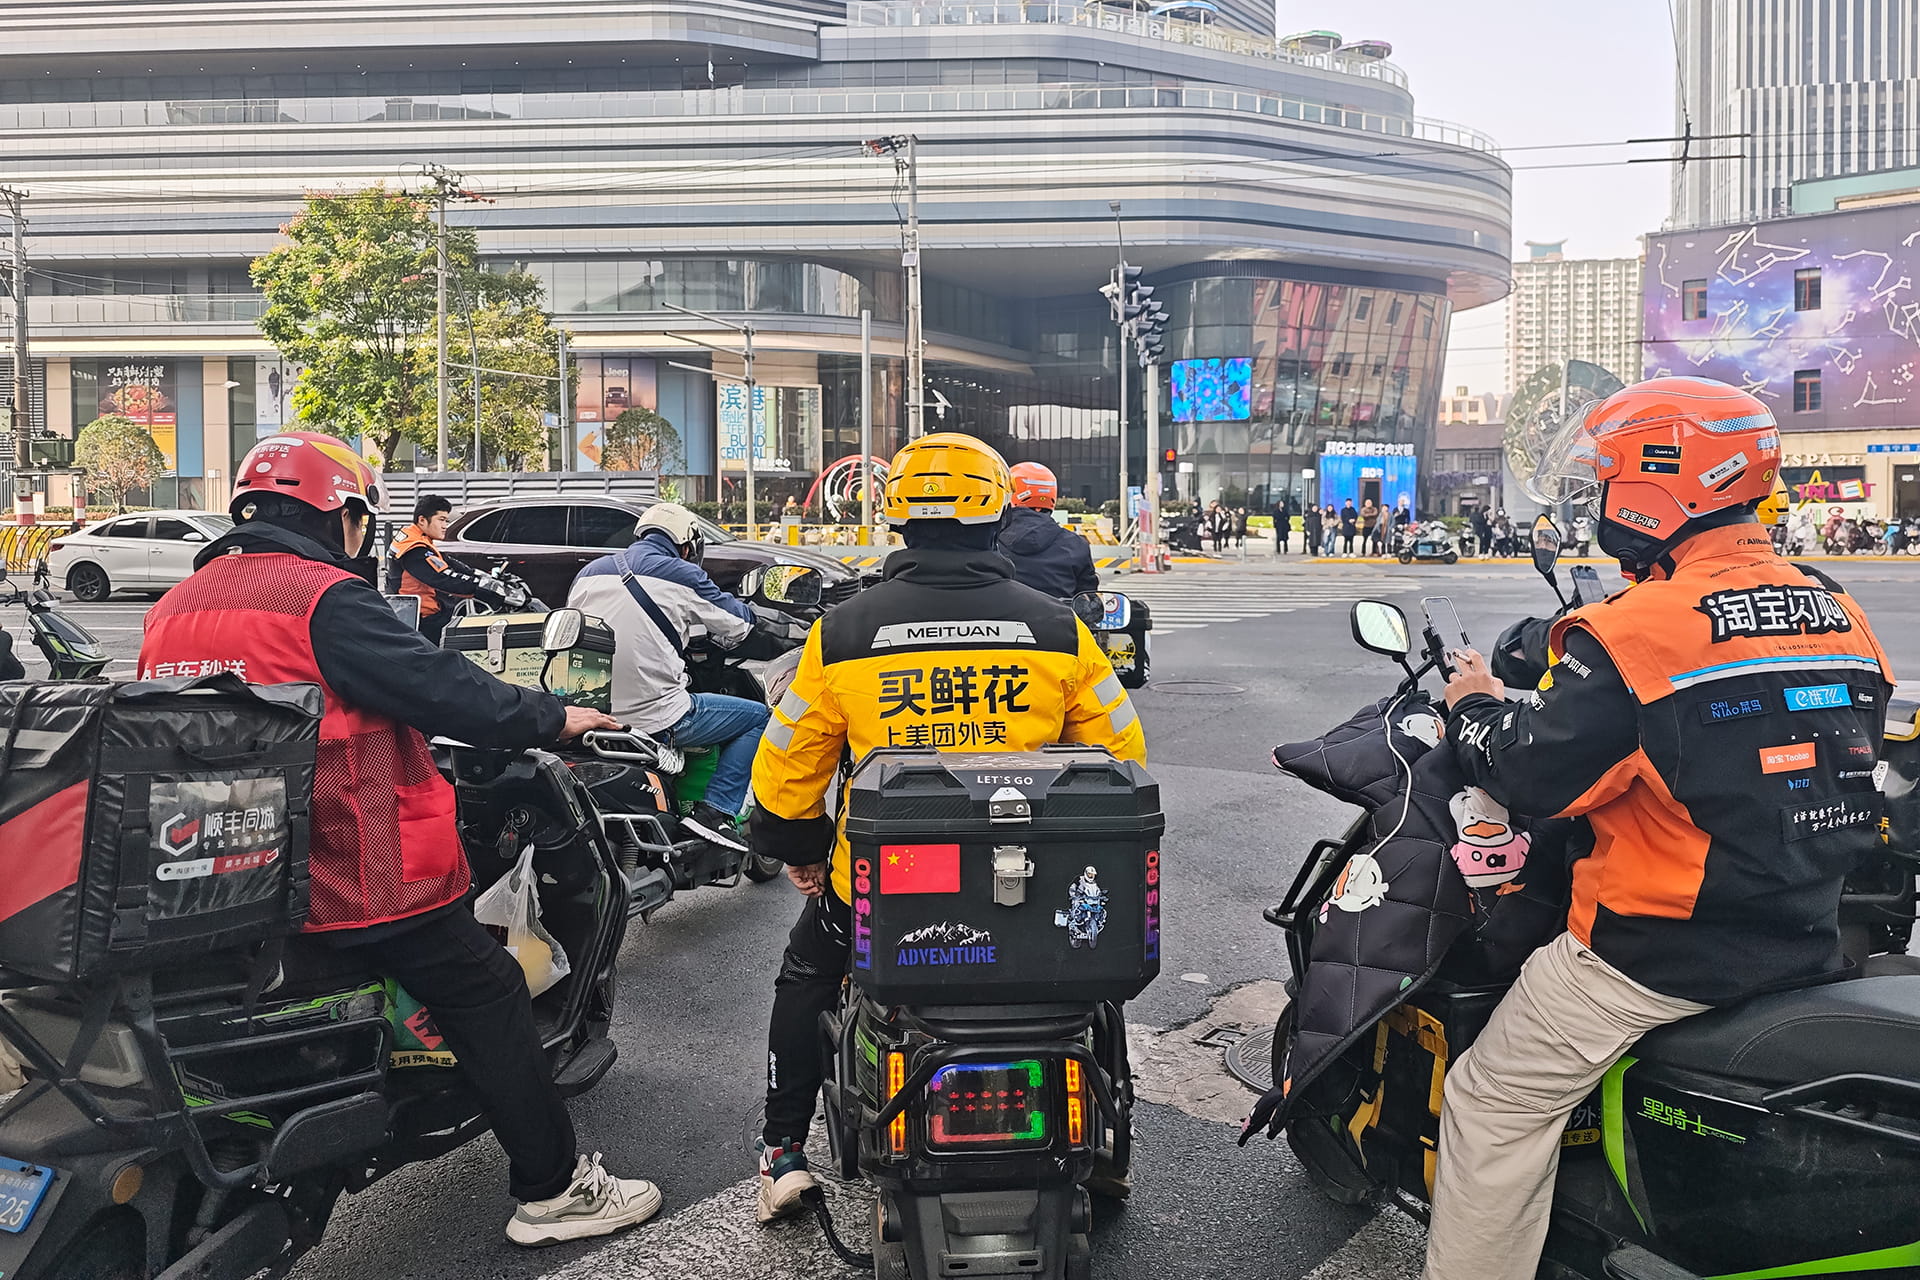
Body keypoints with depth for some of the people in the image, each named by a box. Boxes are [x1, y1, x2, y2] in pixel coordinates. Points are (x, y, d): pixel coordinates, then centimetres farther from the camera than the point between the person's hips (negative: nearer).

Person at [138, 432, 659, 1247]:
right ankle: (554, 1188, 11)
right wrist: (555, 718, -5)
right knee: (487, 998, 3)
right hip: (354, 876, -8)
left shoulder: (172, 610, 11)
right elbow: (441, 688, -18)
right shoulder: (325, 598, -15)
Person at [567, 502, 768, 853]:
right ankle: (714, 813, -2)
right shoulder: (684, 576, -4)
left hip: (594, 716, 7)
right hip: (658, 717, -7)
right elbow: (737, 627, 5)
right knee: (757, 716, 10)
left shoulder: (588, 573, 12)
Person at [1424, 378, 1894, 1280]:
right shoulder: (1842, 616, 6)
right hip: (1807, 944, 8)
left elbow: (1534, 775, -17)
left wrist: (1475, 706, 1)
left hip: (1665, 950, -8)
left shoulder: (1640, 629, -19)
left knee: (1498, 1104, 3)